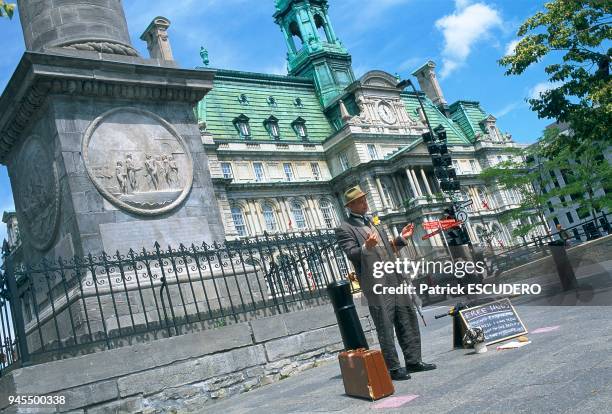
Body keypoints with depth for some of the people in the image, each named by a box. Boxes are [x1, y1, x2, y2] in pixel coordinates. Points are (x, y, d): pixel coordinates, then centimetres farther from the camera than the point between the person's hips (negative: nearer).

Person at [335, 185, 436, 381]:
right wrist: (366, 247, -34)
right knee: (385, 327, -2)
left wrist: (401, 238, 15)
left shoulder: (372, 222, 22)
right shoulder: (344, 229, -4)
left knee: (408, 320, 10)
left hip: (395, 279, 8)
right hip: (376, 285, -8)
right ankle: (393, 368, 7)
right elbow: (352, 254, -16)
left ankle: (413, 361, 21)